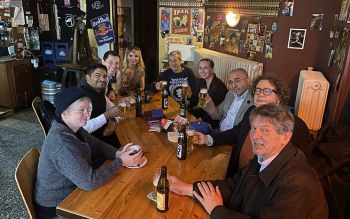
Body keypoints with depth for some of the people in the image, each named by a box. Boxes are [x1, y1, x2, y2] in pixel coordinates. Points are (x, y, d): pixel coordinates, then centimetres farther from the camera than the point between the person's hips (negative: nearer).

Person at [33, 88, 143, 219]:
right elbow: (89, 182, -32)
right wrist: (120, 162, -23)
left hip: (71, 191, 7)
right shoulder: (60, 142, -31)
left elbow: (96, 145, 7)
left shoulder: (74, 128, -5)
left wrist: (118, 154, -11)